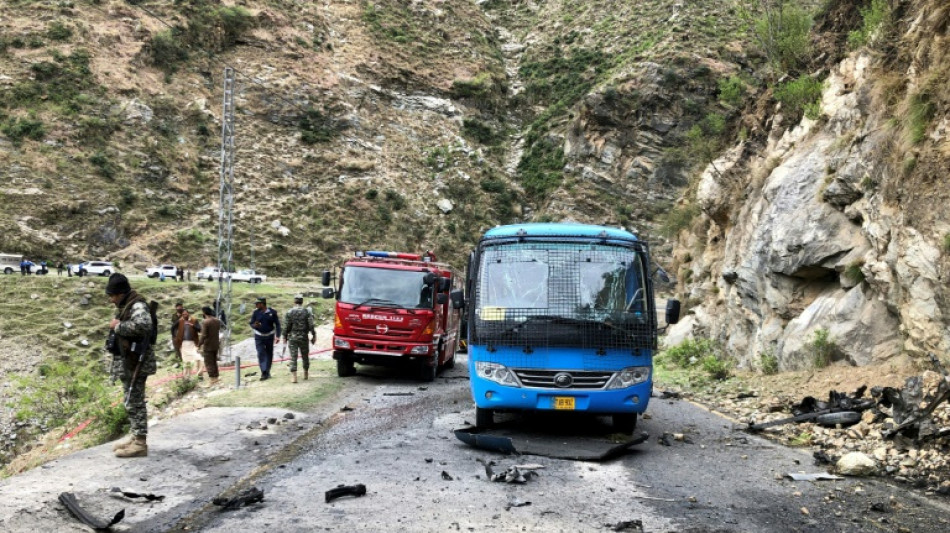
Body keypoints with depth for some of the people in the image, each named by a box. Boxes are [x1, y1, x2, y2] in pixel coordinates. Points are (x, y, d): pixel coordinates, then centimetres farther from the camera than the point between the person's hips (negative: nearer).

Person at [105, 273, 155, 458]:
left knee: (135, 402, -6)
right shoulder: (124, 306, 15)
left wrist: (118, 326, -24)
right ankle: (135, 436, 26)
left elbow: (143, 325, -36)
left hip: (136, 362, -10)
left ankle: (140, 443, -2)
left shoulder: (137, 305, -16)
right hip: (126, 361, 10)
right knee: (131, 401, 16)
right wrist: (116, 326, 9)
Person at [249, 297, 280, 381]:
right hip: (259, 337, 0)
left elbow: (277, 324, 0)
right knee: (261, 354, -10)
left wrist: (277, 336, -6)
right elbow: (251, 323, 2)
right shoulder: (256, 312, -2)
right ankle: (264, 373, -13)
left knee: (269, 354, 8)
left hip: (269, 336, 0)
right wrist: (254, 325, -23)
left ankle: (267, 372, 21)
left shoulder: (272, 312, -5)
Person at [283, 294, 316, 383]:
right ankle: (306, 374, 26)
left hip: (292, 337, -1)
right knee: (305, 356, 15)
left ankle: (293, 376, -7)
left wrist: (285, 336, 6)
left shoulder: (289, 313, -5)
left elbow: (287, 326, -4)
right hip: (303, 337, 1)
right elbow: (311, 326, -5)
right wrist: (314, 335, 5)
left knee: (293, 357, 0)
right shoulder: (307, 312, -4)